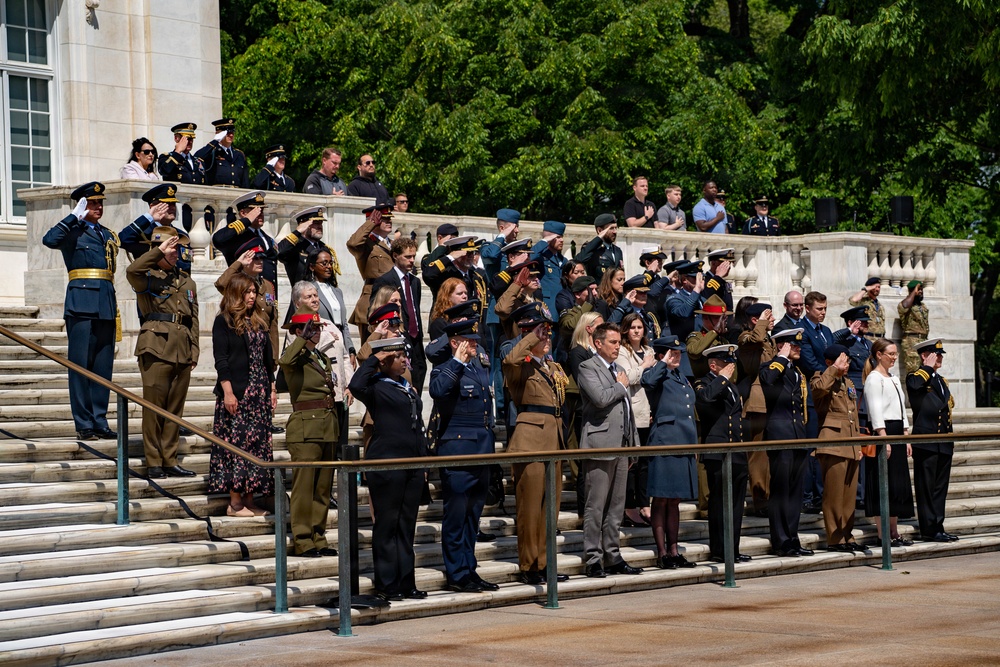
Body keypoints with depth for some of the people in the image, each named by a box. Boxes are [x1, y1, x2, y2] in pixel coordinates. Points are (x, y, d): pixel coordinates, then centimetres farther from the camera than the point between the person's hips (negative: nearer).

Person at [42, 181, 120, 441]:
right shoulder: (72, 232, 2)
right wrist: (75, 216, -13)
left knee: (103, 366, 5)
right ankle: (84, 424, -2)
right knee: (80, 364, -4)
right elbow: (49, 240, -18)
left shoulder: (108, 235, 21)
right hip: (81, 301, -6)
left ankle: (100, 422, 8)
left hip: (106, 304, 6)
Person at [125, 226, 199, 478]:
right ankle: (153, 463, -1)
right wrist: (159, 251, -18)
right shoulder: (148, 277, 5)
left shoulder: (187, 282, 21)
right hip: (156, 348, -5)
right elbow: (132, 271, -21)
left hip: (182, 352, 5)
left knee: (175, 407, 7)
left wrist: (194, 351, 11)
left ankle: (170, 461, 12)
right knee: (154, 405, -5)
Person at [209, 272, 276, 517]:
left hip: (259, 391, 7)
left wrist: (272, 389, 14)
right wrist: (228, 391, -16)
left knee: (257, 442, 4)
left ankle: (249, 499, 7)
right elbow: (220, 359, -8)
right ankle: (235, 502, -5)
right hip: (235, 391, -7)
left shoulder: (258, 321, 17)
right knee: (237, 441, -7)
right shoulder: (223, 322, -2)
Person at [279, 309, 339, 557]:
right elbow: (285, 361, -32)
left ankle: (318, 538, 16)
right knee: (304, 485, -6)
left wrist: (338, 426, 20)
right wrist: (305, 339, -28)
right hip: (305, 427, -8)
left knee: (323, 487, 10)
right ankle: (303, 540, -2)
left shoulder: (324, 358, 17)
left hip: (328, 428, 8)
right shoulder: (296, 356, -6)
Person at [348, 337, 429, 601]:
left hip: (413, 464, 7)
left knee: (407, 525, 10)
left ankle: (406, 583, 14)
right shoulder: (376, 387, -7)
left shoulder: (407, 388, 16)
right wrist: (372, 359, -18)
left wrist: (423, 457, 17)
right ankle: (387, 584, 5)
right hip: (386, 464, -7)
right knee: (387, 524, 0)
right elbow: (355, 386, -30)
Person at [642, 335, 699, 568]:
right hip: (664, 443, -8)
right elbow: (648, 382, -30)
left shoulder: (682, 378, 20)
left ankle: (673, 551, 16)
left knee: (674, 501, 12)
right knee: (661, 500, -3)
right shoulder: (657, 374, -4)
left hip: (684, 444, 8)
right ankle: (662, 553, -1)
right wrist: (664, 363, -15)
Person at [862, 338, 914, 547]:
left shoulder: (894, 379, 19)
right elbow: (876, 411, -16)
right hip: (882, 433, -9)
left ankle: (894, 532, 14)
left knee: (898, 484, 9)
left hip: (897, 435, 9)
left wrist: (906, 439, 16)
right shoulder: (874, 378, -8)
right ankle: (882, 534, -4)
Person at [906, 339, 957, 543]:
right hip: (926, 444, -8)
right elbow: (915, 385, -31)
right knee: (927, 487, -4)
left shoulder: (941, 380, 20)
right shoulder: (914, 377, -4)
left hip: (944, 444, 8)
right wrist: (928, 367, -15)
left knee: (940, 487, 10)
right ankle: (929, 530, -3)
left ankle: (938, 527, 14)